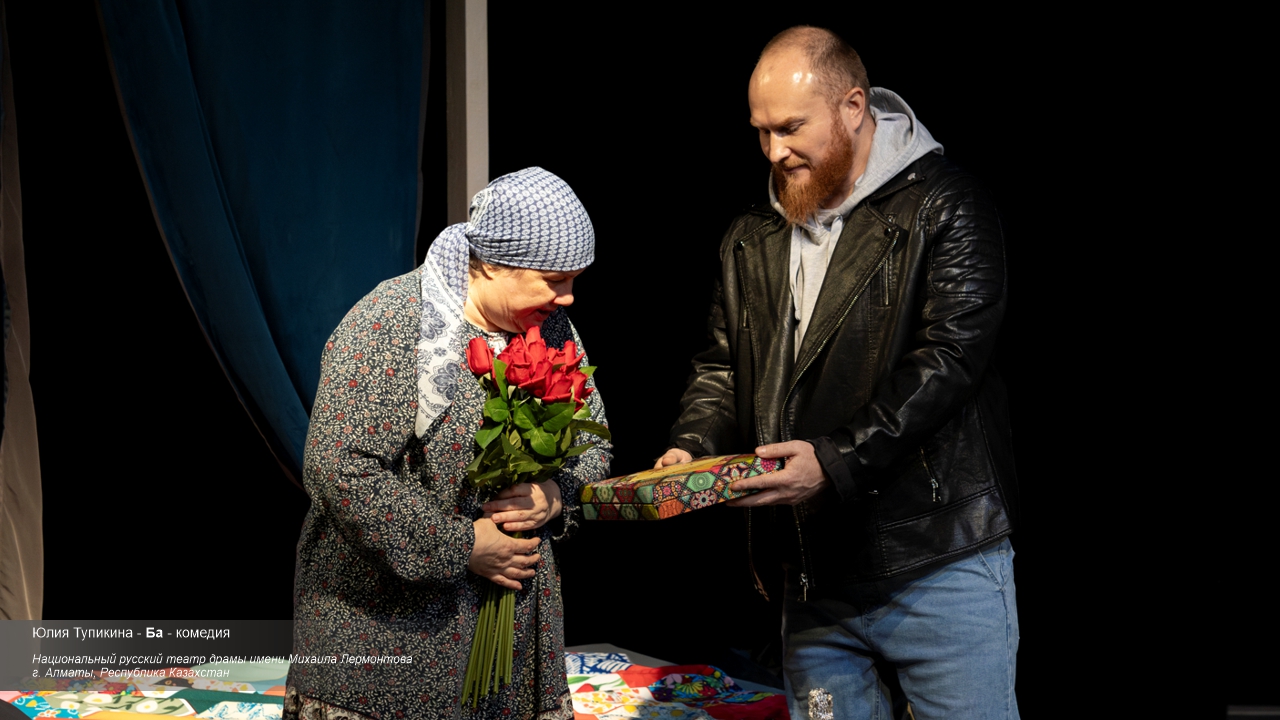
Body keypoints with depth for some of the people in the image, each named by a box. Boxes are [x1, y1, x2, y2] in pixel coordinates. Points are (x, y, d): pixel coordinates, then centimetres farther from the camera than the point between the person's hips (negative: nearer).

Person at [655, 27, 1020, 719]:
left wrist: (837, 461, -24)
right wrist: (691, 450, -3)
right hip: (815, 578, 6)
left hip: (939, 564, -5)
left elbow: (949, 358, -16)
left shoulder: (945, 208, -7)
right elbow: (722, 366, 18)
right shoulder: (752, 238, 13)